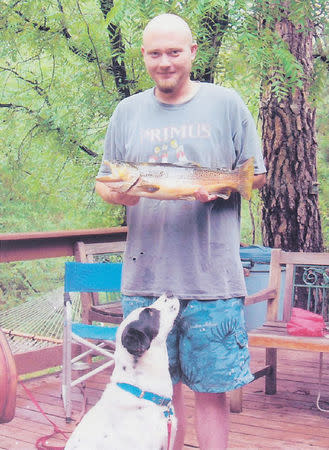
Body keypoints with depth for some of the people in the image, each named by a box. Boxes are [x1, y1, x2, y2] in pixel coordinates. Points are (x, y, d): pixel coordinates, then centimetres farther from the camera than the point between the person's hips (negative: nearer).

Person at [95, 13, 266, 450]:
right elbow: (103, 182, 14)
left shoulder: (225, 103, 5)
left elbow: (256, 174, 8)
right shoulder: (127, 111, 11)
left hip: (212, 279, -2)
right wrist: (119, 193, -9)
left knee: (211, 389, 3)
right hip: (145, 276, 3)